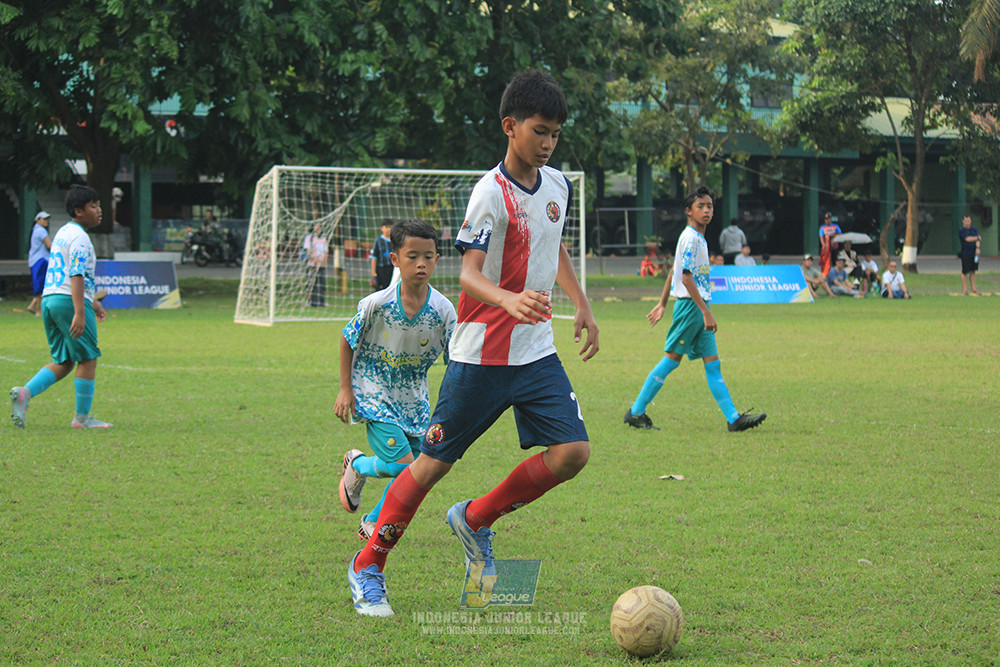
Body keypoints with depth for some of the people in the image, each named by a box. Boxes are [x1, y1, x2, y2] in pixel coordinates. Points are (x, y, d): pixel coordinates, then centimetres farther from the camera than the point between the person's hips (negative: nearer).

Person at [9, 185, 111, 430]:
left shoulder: (62, 233, 21)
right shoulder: (79, 237, -10)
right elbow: (77, 276, -19)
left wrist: (92, 301, 36)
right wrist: (80, 313, -25)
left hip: (48, 299, 9)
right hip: (70, 301, -9)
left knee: (63, 362, 12)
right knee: (88, 358, 1)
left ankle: (25, 392, -7)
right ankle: (82, 417, 4)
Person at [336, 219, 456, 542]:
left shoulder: (443, 310, -13)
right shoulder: (377, 304, -19)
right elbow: (347, 339, -3)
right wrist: (345, 389, -4)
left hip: (413, 396, 4)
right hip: (373, 391, -4)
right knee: (401, 463, -16)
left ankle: (374, 523, 28)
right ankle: (357, 466, 17)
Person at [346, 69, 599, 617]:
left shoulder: (557, 185, 7)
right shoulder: (491, 193, -15)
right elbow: (468, 273, -25)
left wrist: (582, 306, 21)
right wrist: (510, 300, -43)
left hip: (537, 351, 6)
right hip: (481, 355, -6)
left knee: (572, 452, -8)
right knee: (434, 460, -1)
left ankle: (475, 520, 13)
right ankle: (367, 568, 14)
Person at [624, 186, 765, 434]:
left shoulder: (698, 238, 16)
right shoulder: (691, 237, -13)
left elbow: (674, 271, 23)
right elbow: (686, 277, -20)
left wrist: (662, 304, 28)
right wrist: (706, 311, -23)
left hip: (697, 308, 9)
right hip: (690, 305, -9)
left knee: (713, 364, 3)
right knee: (671, 360, -5)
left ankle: (734, 418, -1)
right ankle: (636, 412, 2)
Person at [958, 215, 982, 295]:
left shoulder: (974, 230, 13)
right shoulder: (961, 231, -4)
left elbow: (978, 240, 2)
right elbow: (967, 239, -15)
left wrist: (978, 248, -16)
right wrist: (978, 238, -3)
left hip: (974, 253, 5)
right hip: (965, 254, -5)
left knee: (973, 271, 7)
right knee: (965, 272, -4)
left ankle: (973, 289, 10)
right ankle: (964, 289, 3)